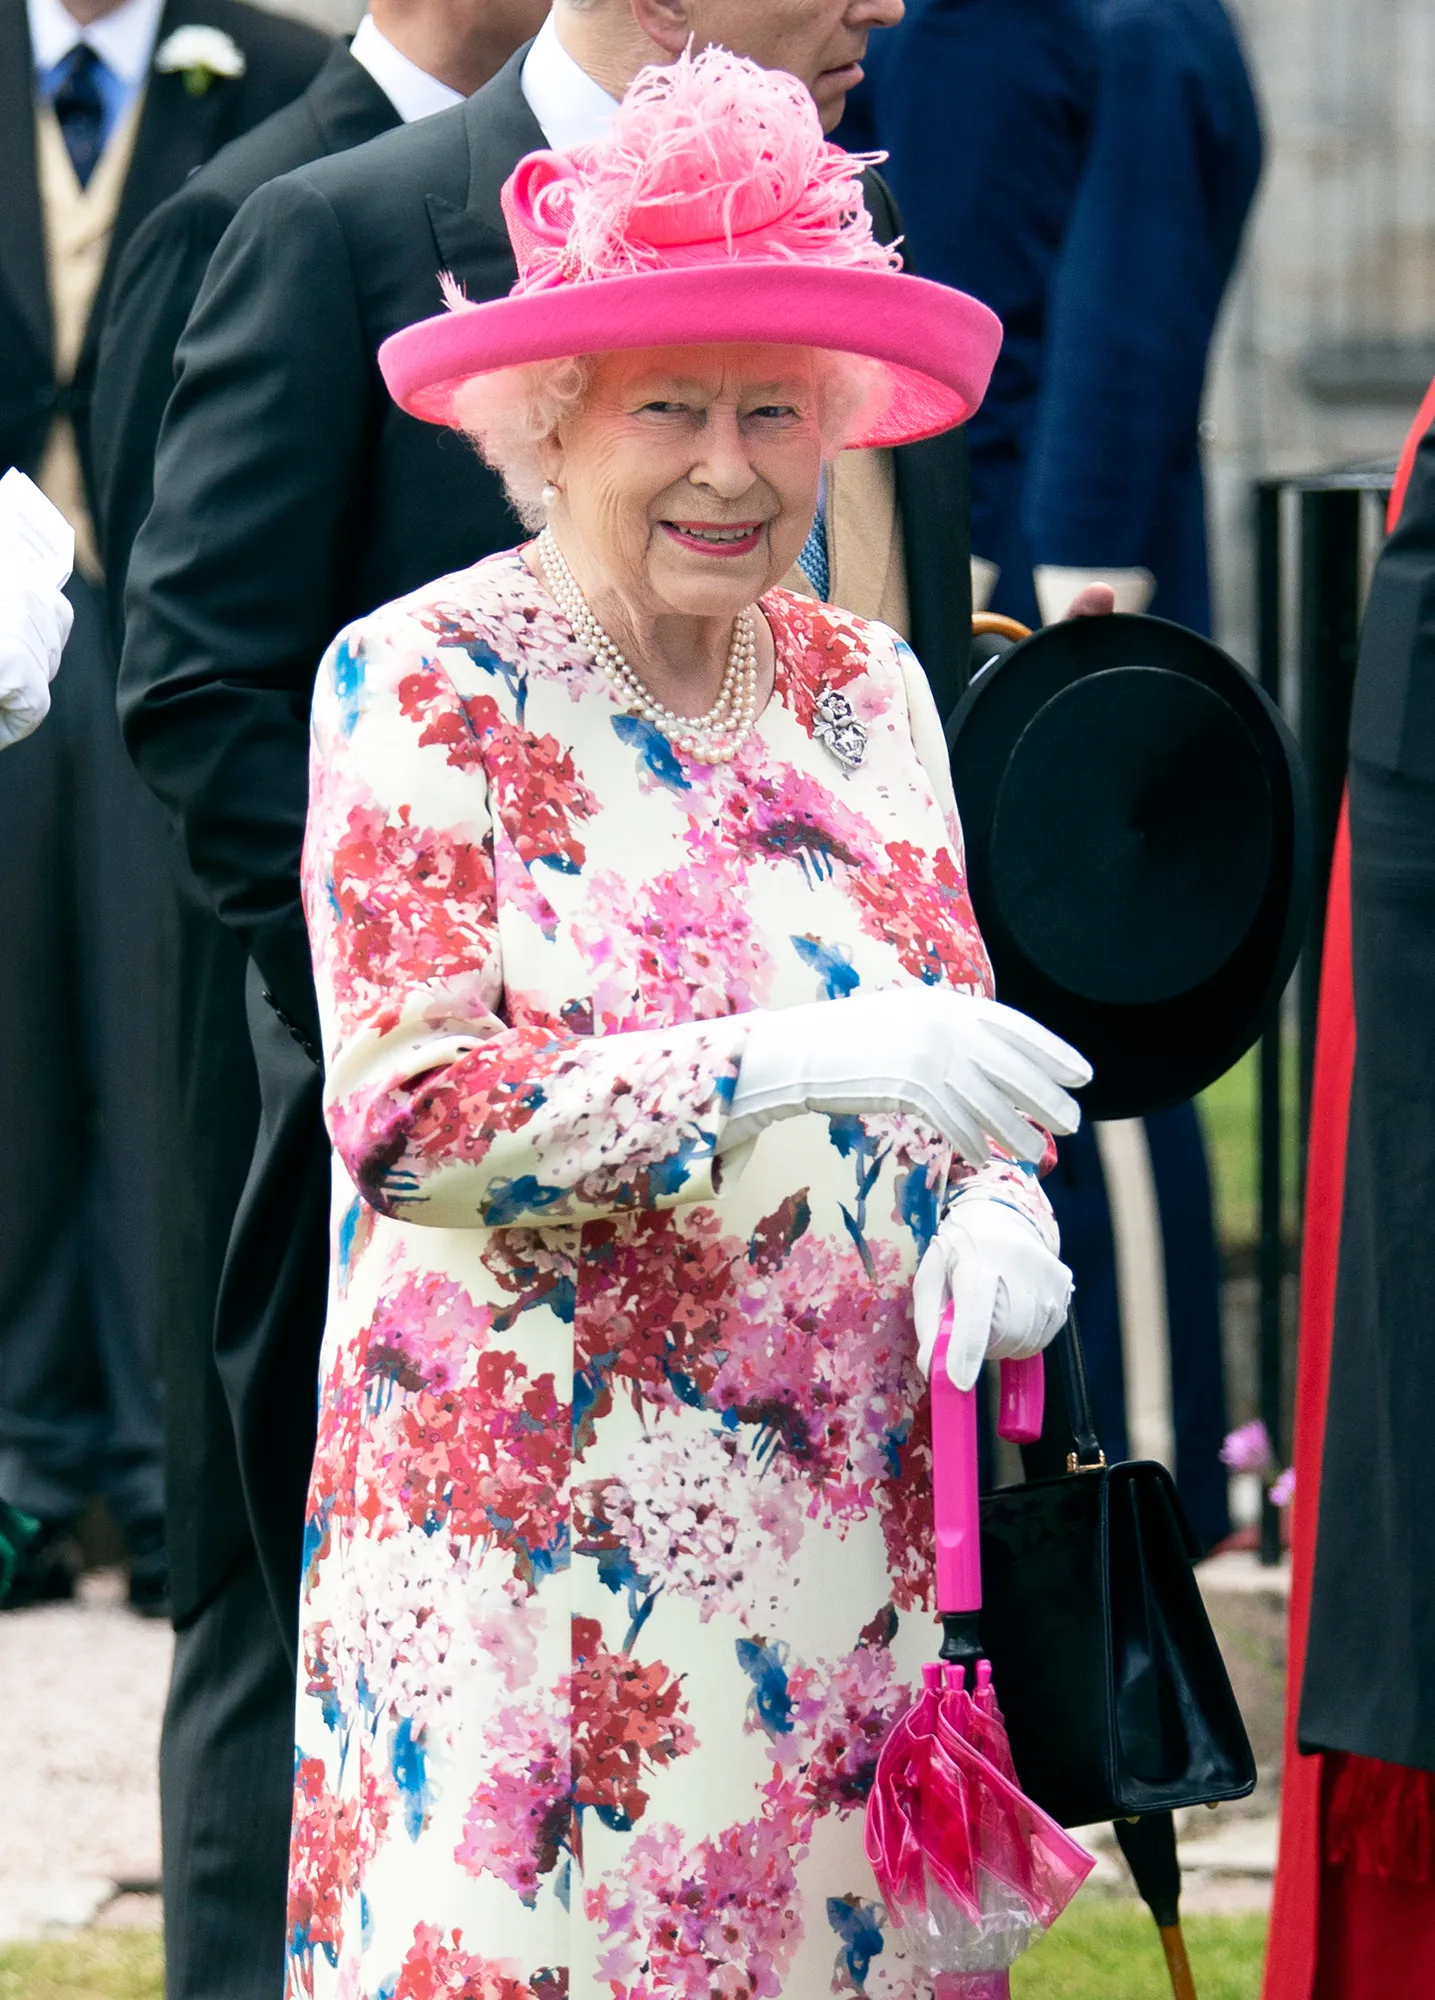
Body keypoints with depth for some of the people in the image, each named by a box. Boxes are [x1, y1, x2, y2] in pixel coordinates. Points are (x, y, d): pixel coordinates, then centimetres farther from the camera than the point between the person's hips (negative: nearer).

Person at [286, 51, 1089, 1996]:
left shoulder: (866, 687, 11)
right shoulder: (425, 685, -4)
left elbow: (963, 1058, 17)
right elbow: (406, 1110, -14)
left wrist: (998, 1215, -6)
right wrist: (801, 1061, -21)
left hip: (852, 1523, 4)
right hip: (544, 1524, -4)